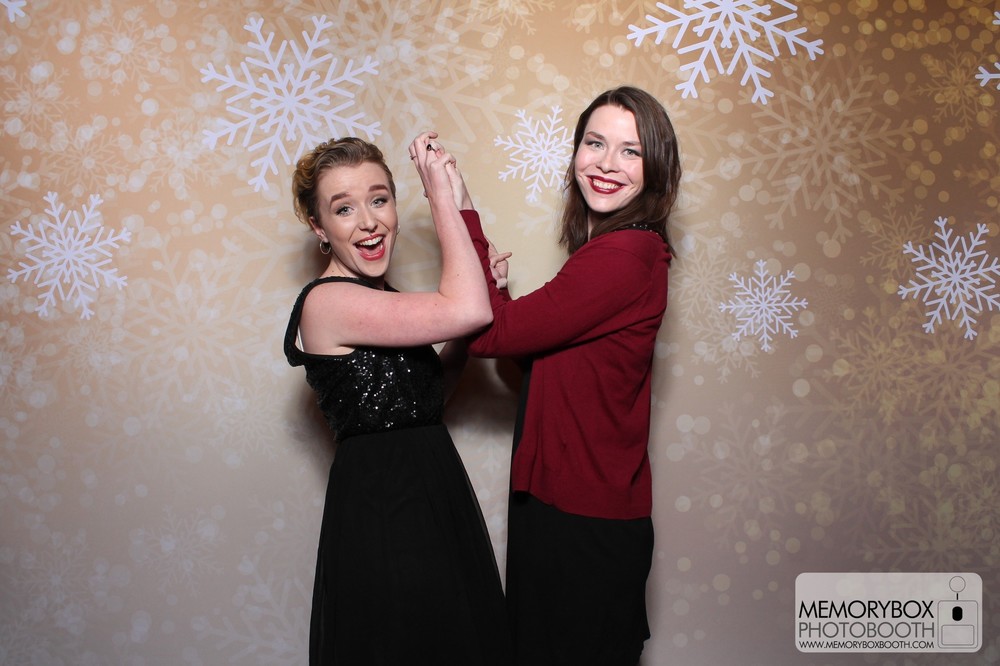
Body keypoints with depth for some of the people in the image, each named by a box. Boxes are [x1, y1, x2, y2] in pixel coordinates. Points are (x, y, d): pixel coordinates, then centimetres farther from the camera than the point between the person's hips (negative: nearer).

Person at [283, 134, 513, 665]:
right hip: (381, 515, -9)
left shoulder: (380, 300, 10)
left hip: (431, 495, 9)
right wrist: (442, 193, -18)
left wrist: (480, 284, 2)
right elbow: (466, 310, -28)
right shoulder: (327, 302, -19)